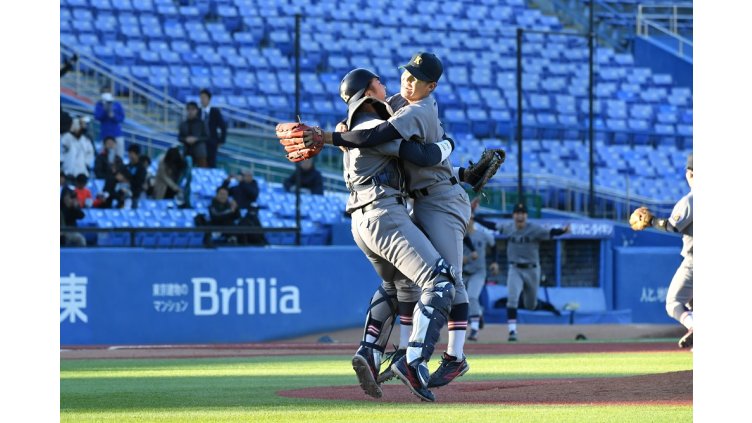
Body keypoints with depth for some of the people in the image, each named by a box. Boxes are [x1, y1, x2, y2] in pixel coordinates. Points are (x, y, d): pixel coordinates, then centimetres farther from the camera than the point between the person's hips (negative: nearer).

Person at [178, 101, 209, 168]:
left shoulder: (201, 123, -2)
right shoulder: (183, 124, 7)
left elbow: (206, 137, -1)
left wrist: (196, 139, -16)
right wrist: (186, 139, -11)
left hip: (199, 151, -3)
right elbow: (179, 138, 10)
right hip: (187, 151, 3)